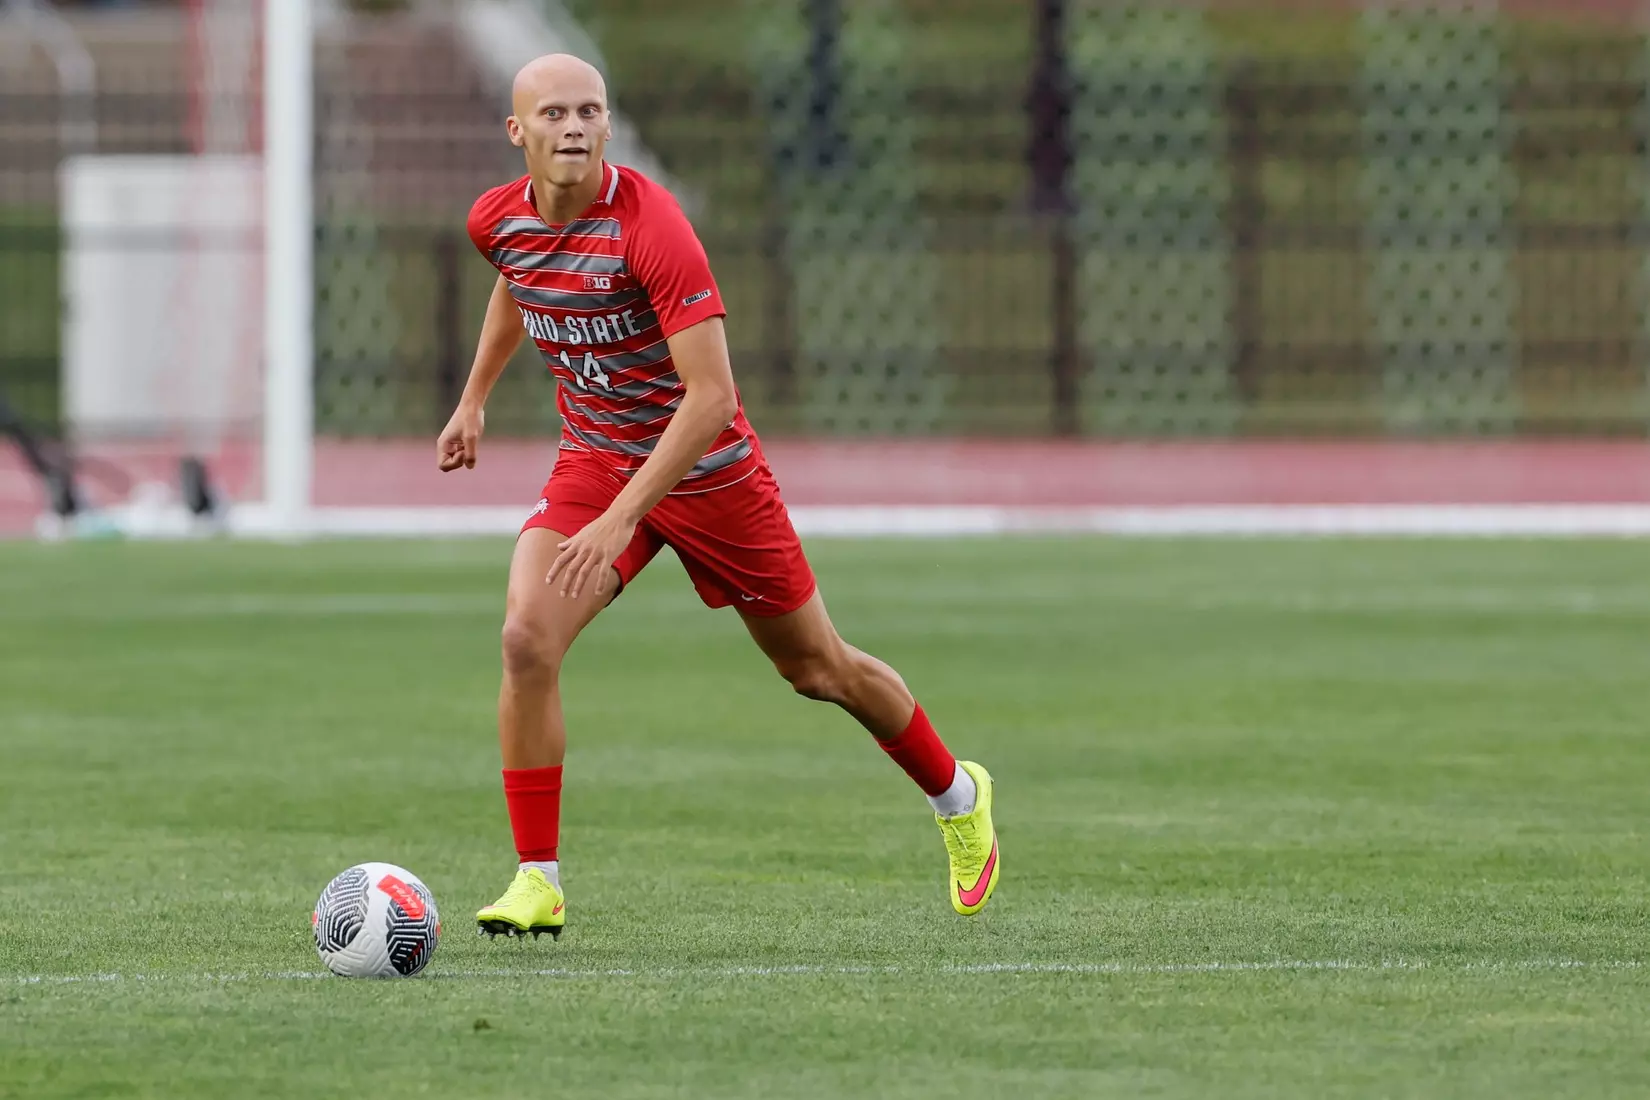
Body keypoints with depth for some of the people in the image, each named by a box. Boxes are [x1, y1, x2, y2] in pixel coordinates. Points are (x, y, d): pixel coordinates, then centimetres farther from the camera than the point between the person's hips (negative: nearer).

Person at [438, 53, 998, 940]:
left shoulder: (650, 225, -28)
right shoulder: (496, 221, -8)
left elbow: (711, 396, -31)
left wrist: (622, 518, -35)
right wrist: (474, 399, 24)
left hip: (705, 467, -4)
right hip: (592, 460, 4)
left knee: (817, 669, 11)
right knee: (526, 639, -20)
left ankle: (956, 795, 38)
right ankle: (538, 882, -12)